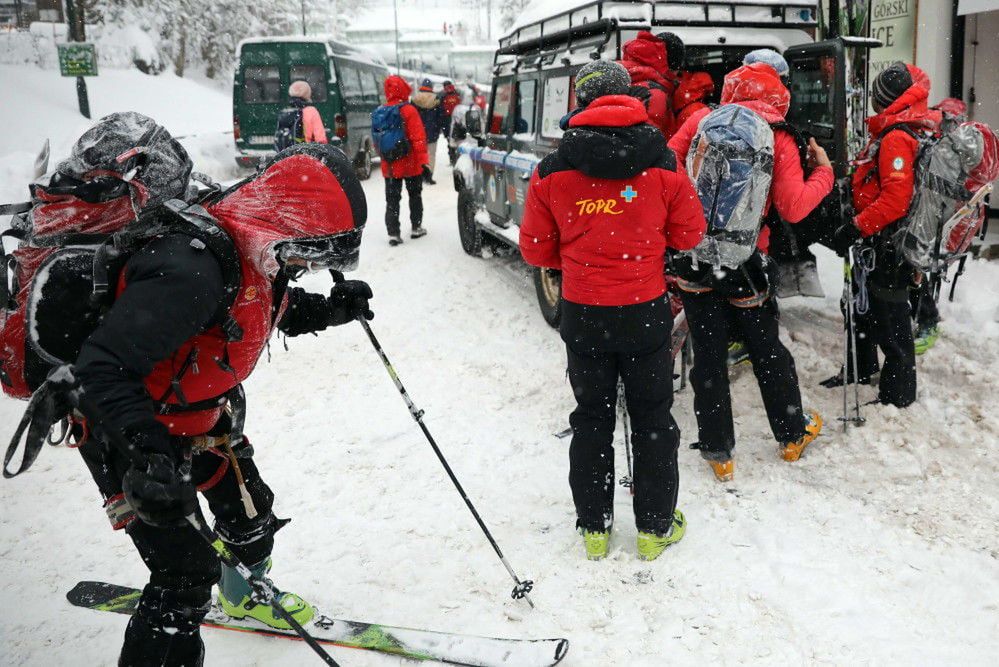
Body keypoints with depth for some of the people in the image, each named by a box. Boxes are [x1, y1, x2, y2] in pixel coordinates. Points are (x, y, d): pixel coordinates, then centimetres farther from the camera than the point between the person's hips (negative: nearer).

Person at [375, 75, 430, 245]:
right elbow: (418, 137, -18)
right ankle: (416, 227, 22)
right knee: (415, 195, 16)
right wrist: (424, 161, -17)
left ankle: (393, 233, 0)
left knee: (392, 199, 6)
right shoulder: (408, 110, -13)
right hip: (411, 164, -3)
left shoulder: (379, 112, 3)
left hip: (389, 165, 3)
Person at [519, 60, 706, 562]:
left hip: (582, 314, 1)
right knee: (653, 418, 15)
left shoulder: (553, 171, -7)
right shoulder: (662, 164, -8)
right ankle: (655, 527, 25)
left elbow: (536, 248, 0)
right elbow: (689, 234, 2)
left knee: (591, 418, 16)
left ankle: (594, 528, 26)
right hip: (646, 312, 0)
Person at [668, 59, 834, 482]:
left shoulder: (701, 121, 1)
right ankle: (793, 435, 33)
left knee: (709, 355, 9)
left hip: (694, 257, 1)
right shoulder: (779, 140, -3)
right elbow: (793, 208, -7)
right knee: (766, 350, 16)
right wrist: (823, 172, 10)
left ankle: (717, 451, 17)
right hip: (745, 264, -1)